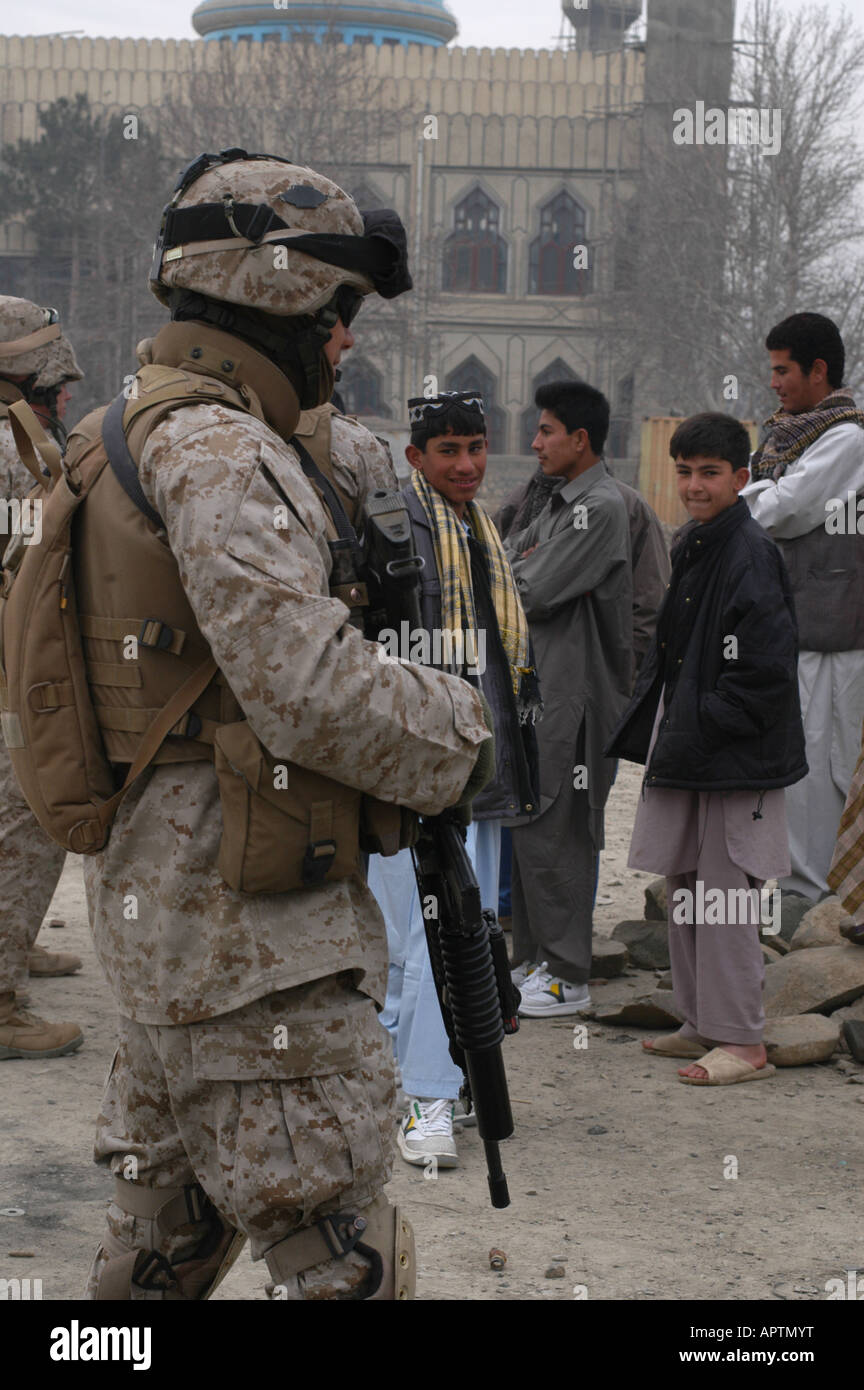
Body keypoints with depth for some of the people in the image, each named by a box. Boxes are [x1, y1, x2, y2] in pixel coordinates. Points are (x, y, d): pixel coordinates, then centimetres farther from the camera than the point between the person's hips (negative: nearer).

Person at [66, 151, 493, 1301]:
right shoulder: (220, 453, -18)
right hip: (246, 921, -11)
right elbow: (311, 690, -24)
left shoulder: (140, 430, 15)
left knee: (168, 1232, 20)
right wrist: (461, 735, -9)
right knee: (340, 1263, -5)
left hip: (167, 904, 11)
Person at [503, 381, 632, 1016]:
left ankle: (567, 978, 2)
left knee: (553, 836, -5)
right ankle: (533, 960, 22)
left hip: (572, 696, -10)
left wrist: (515, 571, 1)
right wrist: (521, 565, -5)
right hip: (540, 689, 10)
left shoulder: (601, 507, -15)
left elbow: (534, 594, -18)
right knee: (530, 829, 13)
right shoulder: (561, 503, 17)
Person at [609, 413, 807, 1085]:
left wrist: (703, 731, -17)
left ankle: (743, 1042, 4)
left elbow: (766, 670, -20)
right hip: (688, 753, 9)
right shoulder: (691, 547, 13)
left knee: (725, 897, -4)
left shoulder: (751, 555, -16)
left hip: (737, 760, -9)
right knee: (686, 889, 14)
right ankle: (704, 1023, 25)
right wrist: (664, 733, 13)